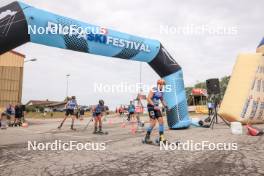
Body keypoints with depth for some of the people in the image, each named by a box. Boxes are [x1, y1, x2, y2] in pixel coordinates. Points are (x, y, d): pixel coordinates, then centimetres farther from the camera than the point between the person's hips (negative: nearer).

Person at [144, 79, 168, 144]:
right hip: (151, 107, -8)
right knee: (153, 123, -11)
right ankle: (147, 137, 6)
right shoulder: (153, 90, -15)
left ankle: (161, 137, 6)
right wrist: (154, 106, -26)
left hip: (156, 107, 8)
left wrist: (165, 106, 8)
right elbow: (148, 99, -20)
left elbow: (162, 100, 21)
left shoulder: (161, 92, 9)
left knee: (161, 121, -1)